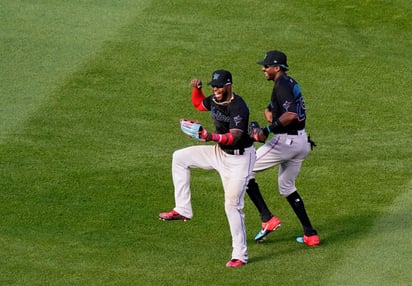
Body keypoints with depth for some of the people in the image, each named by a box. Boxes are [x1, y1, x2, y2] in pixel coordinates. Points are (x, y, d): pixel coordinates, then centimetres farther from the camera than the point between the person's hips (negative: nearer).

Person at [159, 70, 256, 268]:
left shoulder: (238, 107, -27)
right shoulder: (214, 100, -2)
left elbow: (234, 137, -38)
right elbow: (198, 104, 21)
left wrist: (212, 137, -54)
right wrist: (196, 89, 1)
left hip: (240, 157, -9)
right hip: (220, 152, 9)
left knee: (233, 205, -10)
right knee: (180, 158, 6)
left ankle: (240, 255, 0)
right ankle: (182, 210, 6)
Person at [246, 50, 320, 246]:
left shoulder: (282, 85, -15)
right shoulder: (290, 83, 16)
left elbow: (291, 114, -30)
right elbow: (270, 108, 27)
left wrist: (267, 131, -25)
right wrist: (269, 112, 4)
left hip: (286, 141, -10)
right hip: (301, 141, 10)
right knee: (287, 187, 23)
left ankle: (267, 219, -7)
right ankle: (310, 235, 19)